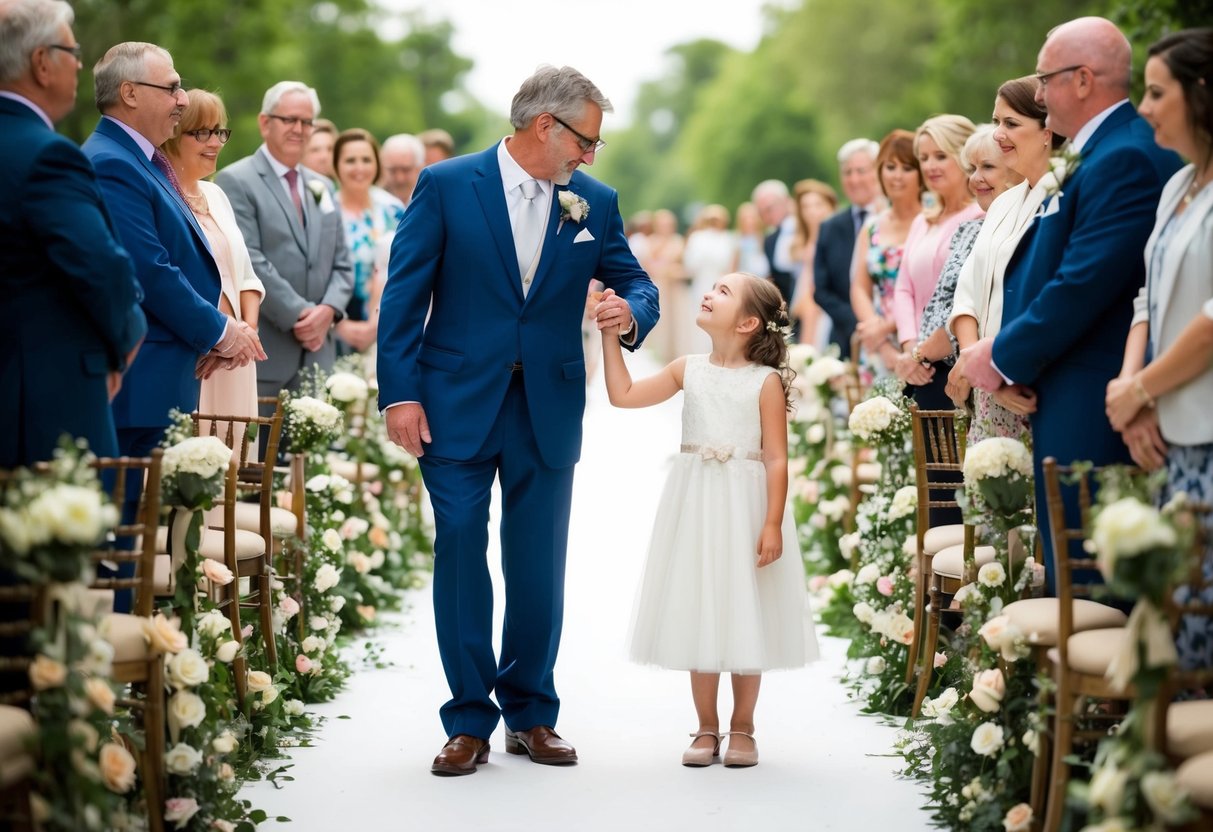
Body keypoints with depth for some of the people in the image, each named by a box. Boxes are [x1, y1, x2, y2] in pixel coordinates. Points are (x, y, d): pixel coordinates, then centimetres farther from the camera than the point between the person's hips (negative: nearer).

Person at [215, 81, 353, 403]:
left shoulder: (319, 187, 19)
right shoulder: (236, 182, -3)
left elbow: (341, 264, 16)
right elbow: (248, 262, -13)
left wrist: (328, 310, -4)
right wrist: (298, 314, -15)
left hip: (317, 352, 6)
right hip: (260, 353, -6)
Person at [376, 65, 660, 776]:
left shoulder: (595, 203, 5)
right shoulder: (447, 186, -4)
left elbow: (636, 282, 12)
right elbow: (404, 295, -4)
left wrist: (632, 312, -13)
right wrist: (400, 394, -10)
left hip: (548, 412, 3)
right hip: (457, 405, -3)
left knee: (539, 568, 7)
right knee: (461, 559, 0)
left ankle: (530, 714, 21)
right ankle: (469, 722, 11)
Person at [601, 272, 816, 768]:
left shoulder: (766, 381, -7)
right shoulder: (689, 370, 5)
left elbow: (776, 459, -10)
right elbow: (622, 395, 7)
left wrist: (773, 525, -16)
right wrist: (610, 335, 4)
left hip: (745, 507, -4)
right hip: (695, 505, 4)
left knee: (745, 614, 5)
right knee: (699, 614, 7)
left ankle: (742, 729, 18)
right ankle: (707, 729, 18)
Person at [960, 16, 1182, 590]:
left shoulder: (1125, 159, -16)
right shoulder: (1092, 155, 16)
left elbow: (1085, 284, -22)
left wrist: (1004, 357, -10)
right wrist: (1004, 349, 4)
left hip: (1089, 412, -10)